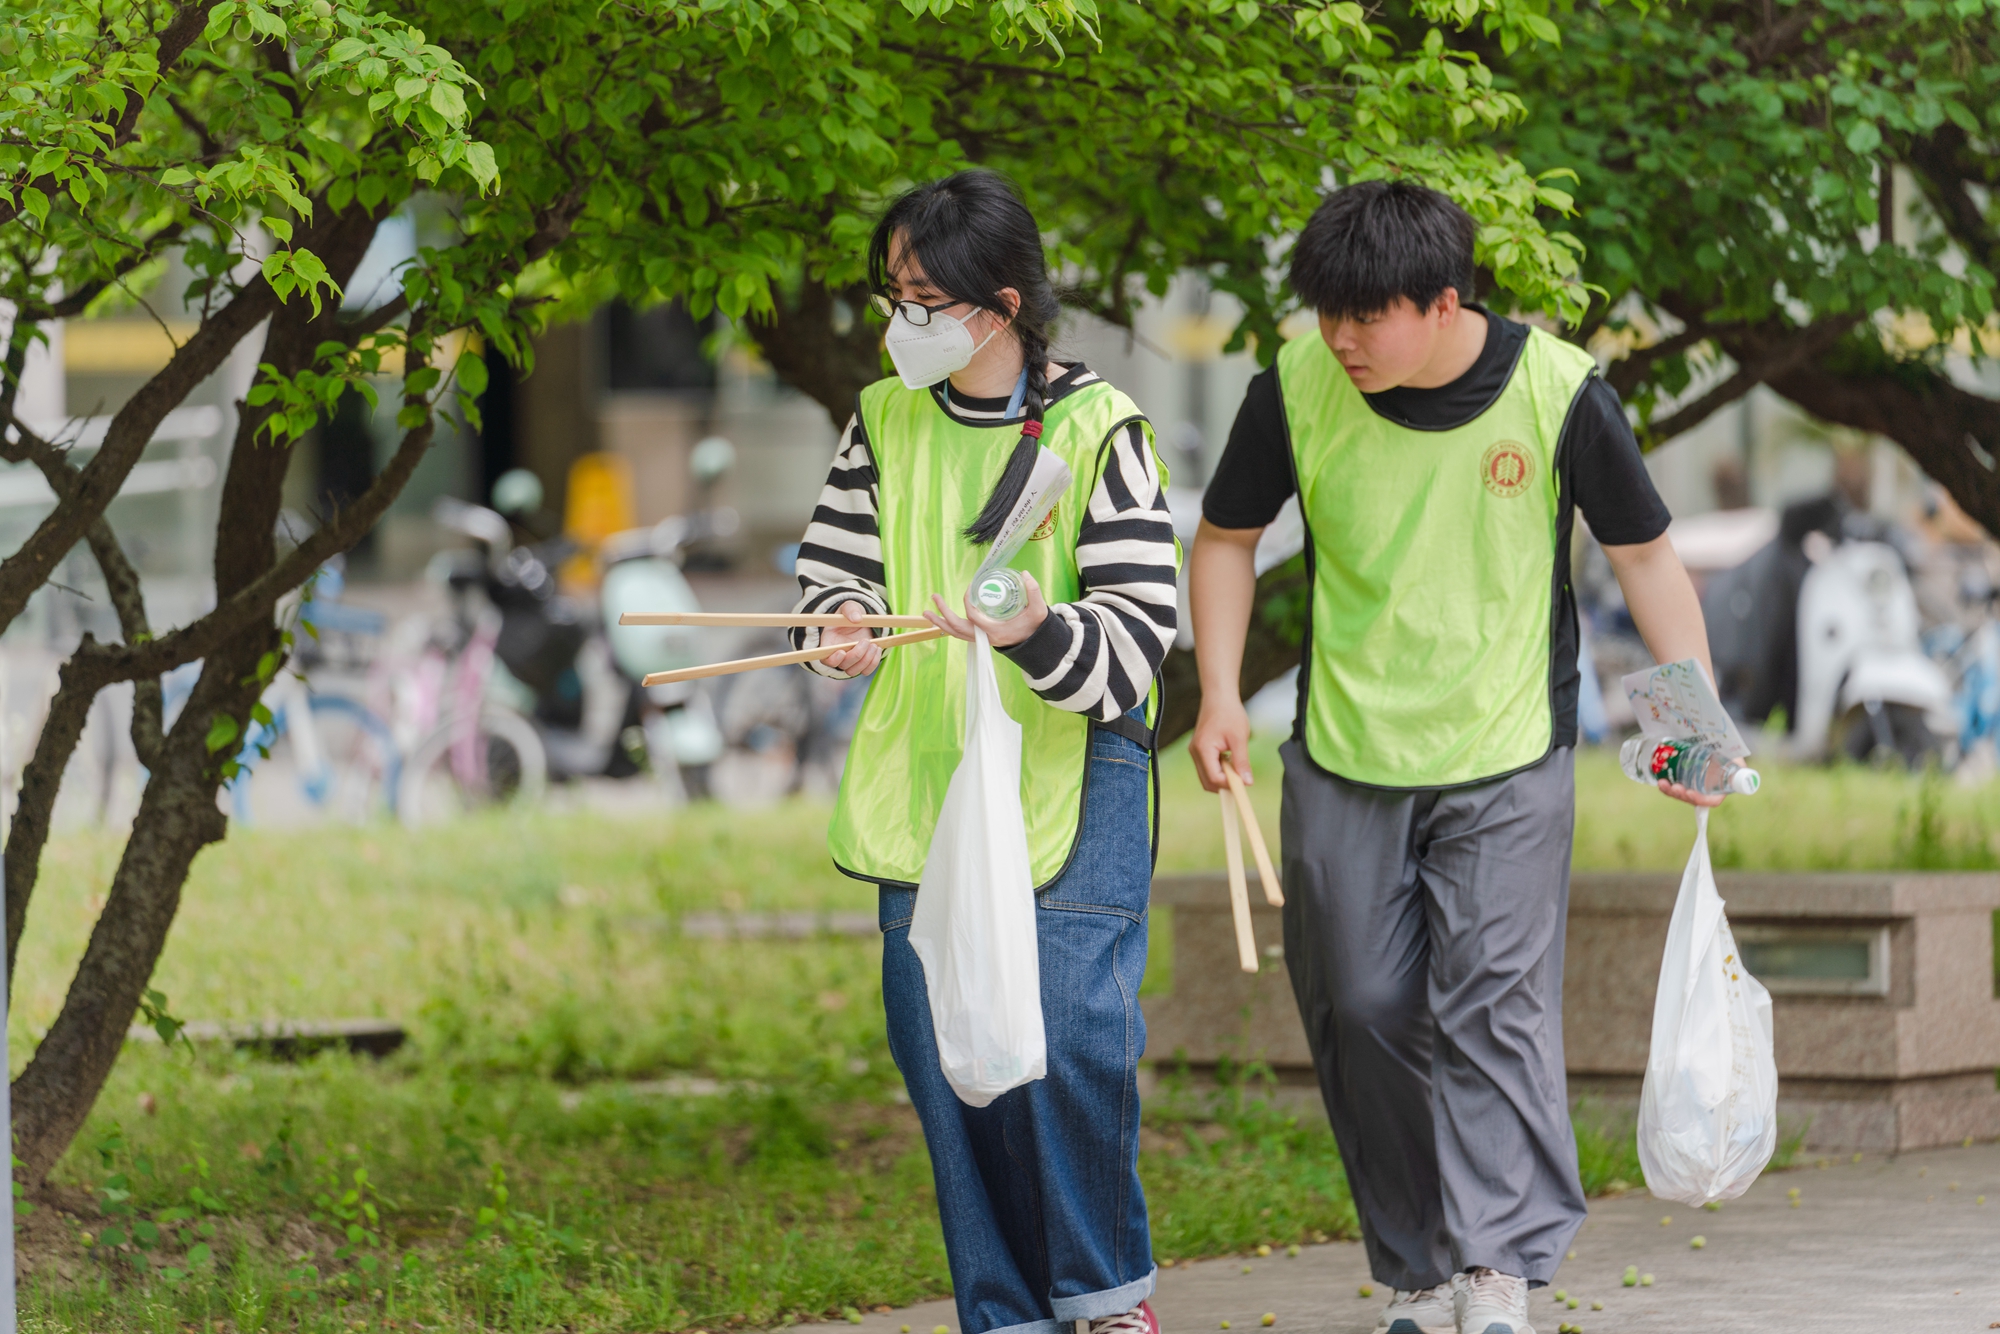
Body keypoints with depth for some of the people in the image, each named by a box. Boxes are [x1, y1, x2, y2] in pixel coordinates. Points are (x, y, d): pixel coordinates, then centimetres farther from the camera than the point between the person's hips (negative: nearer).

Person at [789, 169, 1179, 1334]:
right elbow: (835, 572, 18)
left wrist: (1039, 634, -28)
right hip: (924, 784, 4)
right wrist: (846, 630, -5)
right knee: (945, 1052, 4)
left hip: (1071, 774, -4)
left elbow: (1139, 630, -8)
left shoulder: (1098, 428, -5)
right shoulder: (886, 422, 8)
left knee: (1075, 1038, -13)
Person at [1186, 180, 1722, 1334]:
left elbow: (1646, 552, -1)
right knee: (1364, 1012, 5)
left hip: (1506, 764, -3)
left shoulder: (1558, 394, -13)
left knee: (1493, 1003, -13)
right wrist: (1221, 696, -3)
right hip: (1343, 764, 3)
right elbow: (1227, 537, 8)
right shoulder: (1298, 389, -9)